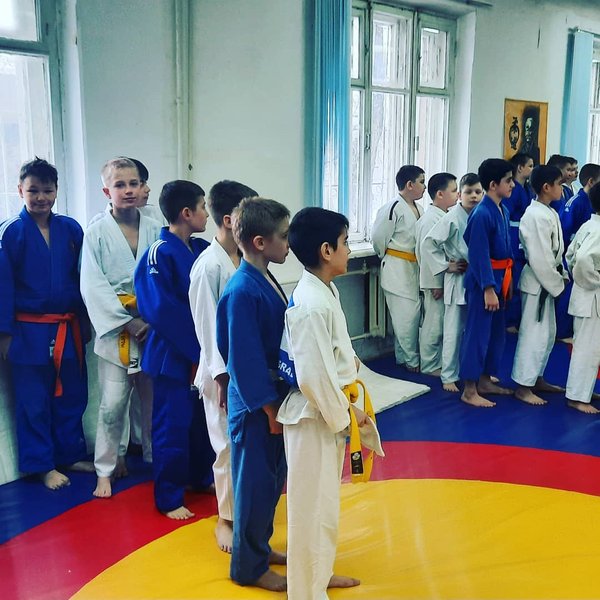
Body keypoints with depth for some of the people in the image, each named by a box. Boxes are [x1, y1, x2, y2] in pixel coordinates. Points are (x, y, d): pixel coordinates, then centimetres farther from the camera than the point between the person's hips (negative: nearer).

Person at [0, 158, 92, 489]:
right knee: (34, 403, 8)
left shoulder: (70, 229, 2)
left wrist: (85, 321, 7)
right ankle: (42, 465, 23)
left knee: (71, 396, 14)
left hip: (68, 329, 4)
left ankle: (71, 455, 31)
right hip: (29, 331, -3)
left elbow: (83, 277, 7)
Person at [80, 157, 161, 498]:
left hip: (154, 328, 2)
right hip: (115, 329, -2)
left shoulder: (155, 231, 2)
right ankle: (107, 469, 16)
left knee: (156, 400, 11)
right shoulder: (97, 234, -4)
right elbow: (93, 287, -9)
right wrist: (128, 322, -14)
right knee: (113, 405, -1)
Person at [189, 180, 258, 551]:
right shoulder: (209, 266, -18)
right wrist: (223, 379, -16)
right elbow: (208, 326, -17)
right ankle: (227, 518, 24)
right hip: (224, 372, -7)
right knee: (230, 445, 5)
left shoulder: (243, 258, 4)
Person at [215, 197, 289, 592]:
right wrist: (270, 410, -16)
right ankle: (249, 566, 25)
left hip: (276, 399, 9)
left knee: (271, 479, 21)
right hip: (256, 407, -9)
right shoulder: (243, 292, -23)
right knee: (255, 483, 7)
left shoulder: (266, 280, 5)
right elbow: (245, 360, -22)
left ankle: (260, 547, 41)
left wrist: (281, 404, 14)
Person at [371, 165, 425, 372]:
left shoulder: (417, 209, 11)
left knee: (415, 314, 12)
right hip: (397, 270, -8)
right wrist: (389, 258, 1)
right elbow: (378, 238, -13)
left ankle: (403, 356, 25)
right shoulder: (393, 208, -16)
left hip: (414, 268, 8)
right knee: (406, 316, -4)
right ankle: (411, 360, 9)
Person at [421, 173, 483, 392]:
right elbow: (428, 243, -14)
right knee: (453, 331, 1)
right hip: (458, 280, -5)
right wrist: (445, 266, -13)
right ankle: (449, 376, 13)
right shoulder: (452, 218, -13)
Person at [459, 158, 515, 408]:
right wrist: (488, 289, -21)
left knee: (496, 332, 16)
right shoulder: (482, 214, -18)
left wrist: (506, 282, 17)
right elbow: (479, 256, -20)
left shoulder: (502, 211, 9)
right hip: (483, 280, -9)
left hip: (499, 278, 9)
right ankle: (469, 391, 7)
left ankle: (484, 381, 29)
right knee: (477, 333, -2)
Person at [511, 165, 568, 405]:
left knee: (548, 332, 18)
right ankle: (523, 387, 7)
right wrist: (556, 284, -15)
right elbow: (540, 259, -23)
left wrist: (561, 277, 9)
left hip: (547, 281, 10)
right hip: (537, 283, -10)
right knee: (534, 334, -3)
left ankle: (537, 379, 31)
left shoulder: (549, 213, 9)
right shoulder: (536, 216, -21)